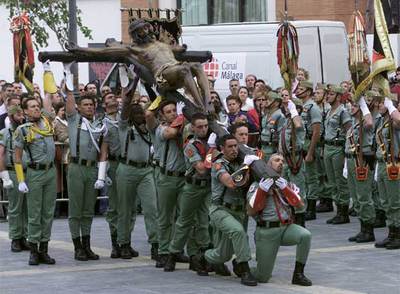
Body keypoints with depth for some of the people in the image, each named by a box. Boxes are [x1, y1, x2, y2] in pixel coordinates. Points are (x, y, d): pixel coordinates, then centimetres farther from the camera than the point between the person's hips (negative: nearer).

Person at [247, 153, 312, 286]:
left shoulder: (288, 185, 12)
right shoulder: (257, 185, 3)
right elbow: (251, 211, -8)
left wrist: (285, 188, -16)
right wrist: (262, 190, -16)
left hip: (287, 227, 3)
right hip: (267, 231, -3)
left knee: (305, 235, -31)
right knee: (262, 278, -7)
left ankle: (298, 274, -15)